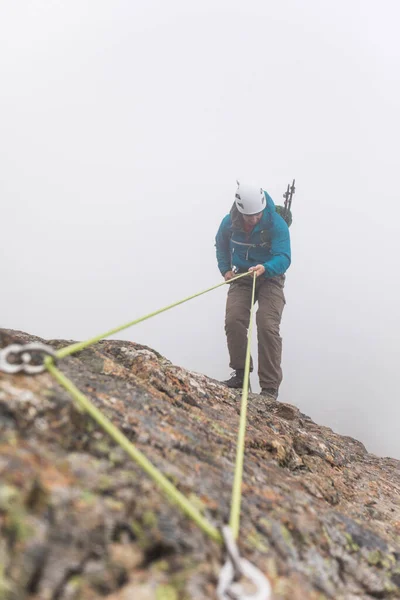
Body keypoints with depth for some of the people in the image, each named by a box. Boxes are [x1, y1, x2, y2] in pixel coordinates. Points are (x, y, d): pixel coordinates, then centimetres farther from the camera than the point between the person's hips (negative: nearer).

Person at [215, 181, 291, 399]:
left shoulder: (277, 224, -21)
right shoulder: (229, 222, -9)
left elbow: (283, 258, -32)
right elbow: (221, 245, 13)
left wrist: (265, 268, -52)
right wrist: (225, 269, 3)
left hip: (270, 278, -3)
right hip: (241, 277, 4)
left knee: (268, 327, -18)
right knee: (233, 321, -14)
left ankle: (270, 388, -10)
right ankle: (240, 374, 4)